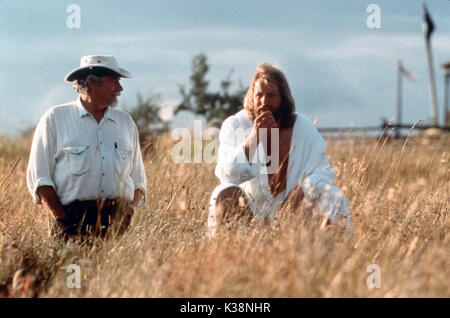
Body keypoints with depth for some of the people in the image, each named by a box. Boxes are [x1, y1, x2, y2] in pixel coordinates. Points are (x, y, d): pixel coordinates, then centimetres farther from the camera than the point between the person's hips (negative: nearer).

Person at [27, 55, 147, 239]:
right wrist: (62, 220, -9)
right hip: (73, 221, -3)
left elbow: (138, 181, 24)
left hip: (117, 223, 3)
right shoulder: (55, 118, 8)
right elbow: (39, 178, 2)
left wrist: (129, 209, 3)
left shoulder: (126, 122, 21)